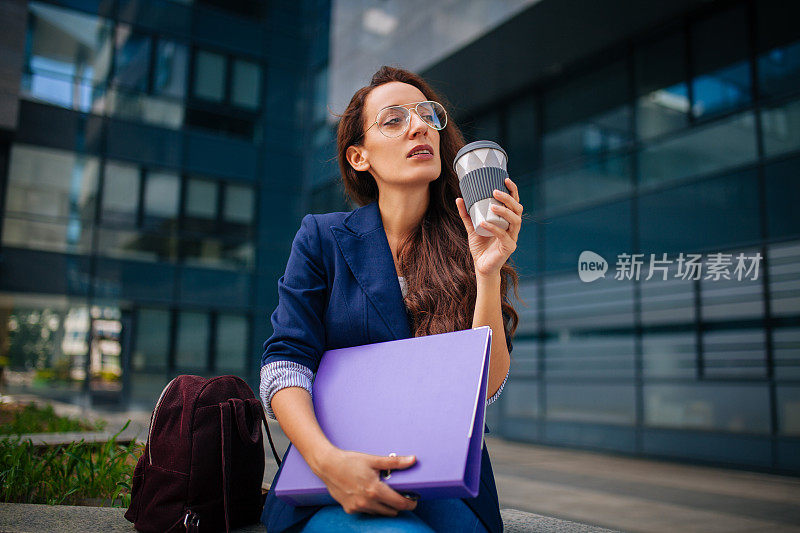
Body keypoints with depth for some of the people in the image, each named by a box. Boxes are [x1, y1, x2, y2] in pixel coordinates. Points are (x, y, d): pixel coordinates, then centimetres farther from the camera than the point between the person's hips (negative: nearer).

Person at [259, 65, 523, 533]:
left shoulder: (465, 248, 4)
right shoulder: (322, 239, 2)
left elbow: (486, 389, -3)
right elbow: (285, 363, -5)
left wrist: (488, 272, -16)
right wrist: (326, 459, -22)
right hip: (337, 480, -1)